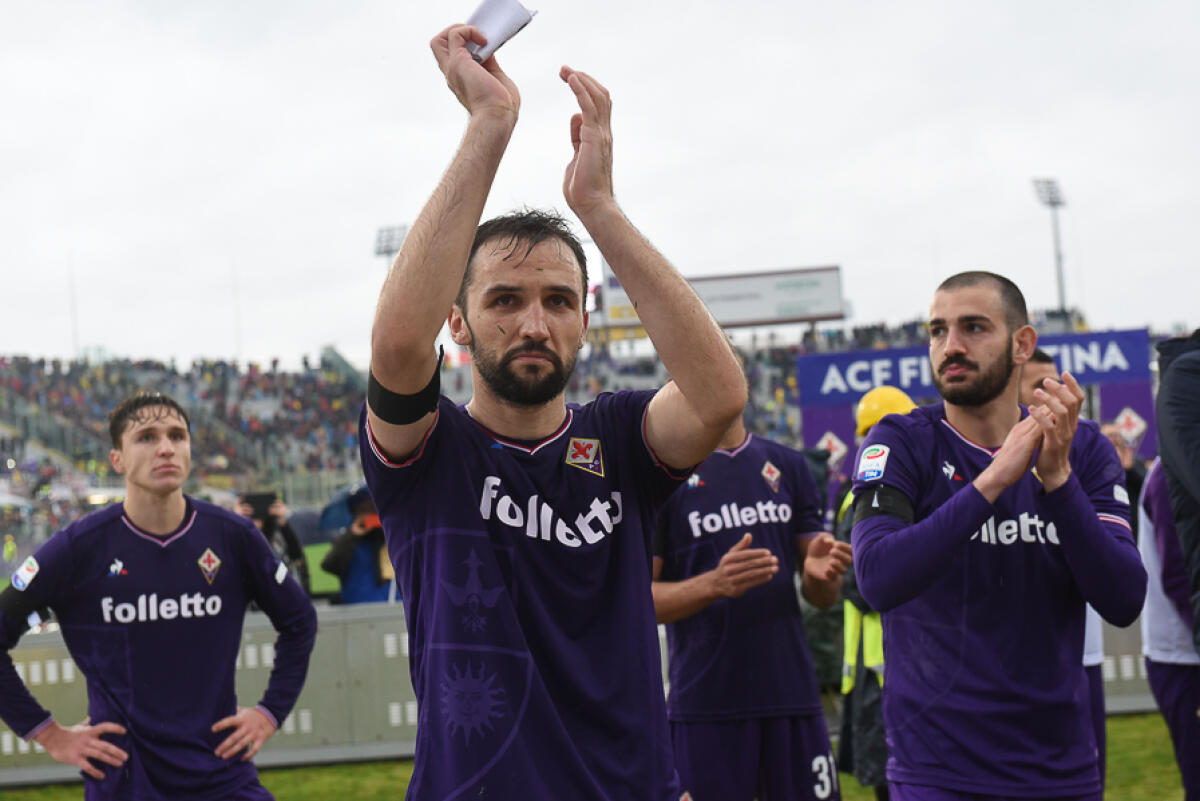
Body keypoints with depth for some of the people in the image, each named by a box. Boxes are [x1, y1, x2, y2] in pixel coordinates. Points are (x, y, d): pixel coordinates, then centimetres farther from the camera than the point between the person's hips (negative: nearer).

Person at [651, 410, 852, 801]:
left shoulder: (789, 466, 13)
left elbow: (822, 597, 14)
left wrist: (820, 573, -9)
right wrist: (714, 584, -23)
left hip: (792, 694, 4)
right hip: (705, 705, -4)